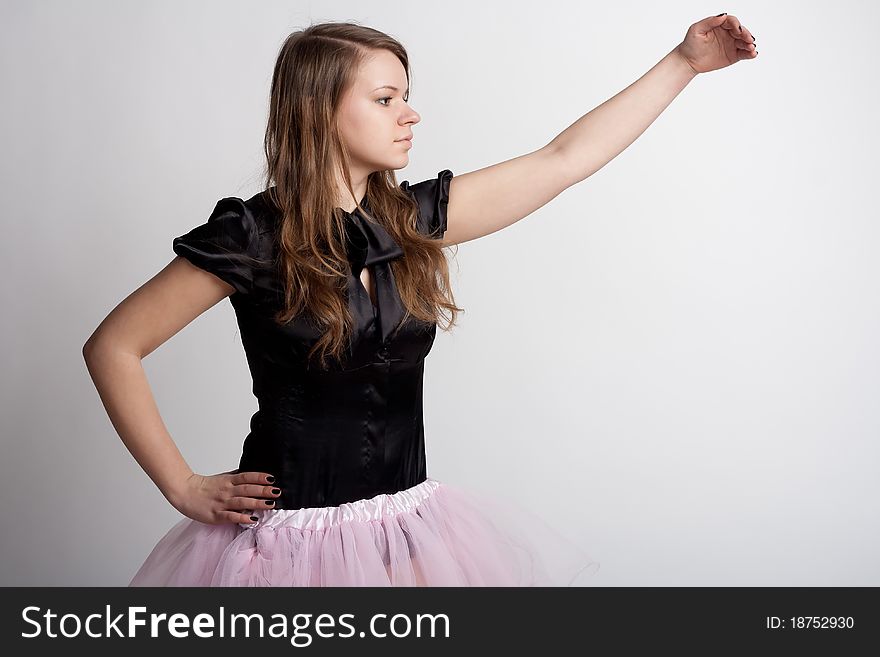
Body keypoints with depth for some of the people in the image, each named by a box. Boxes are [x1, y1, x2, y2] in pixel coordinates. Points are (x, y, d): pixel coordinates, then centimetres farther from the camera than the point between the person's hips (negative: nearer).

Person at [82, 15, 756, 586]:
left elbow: (564, 158, 4)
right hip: (292, 533, -5)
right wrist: (184, 488, -8)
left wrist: (685, 63, 6)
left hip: (409, 525, 5)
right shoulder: (253, 235, -13)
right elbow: (112, 348, -8)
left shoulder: (413, 220, 1)